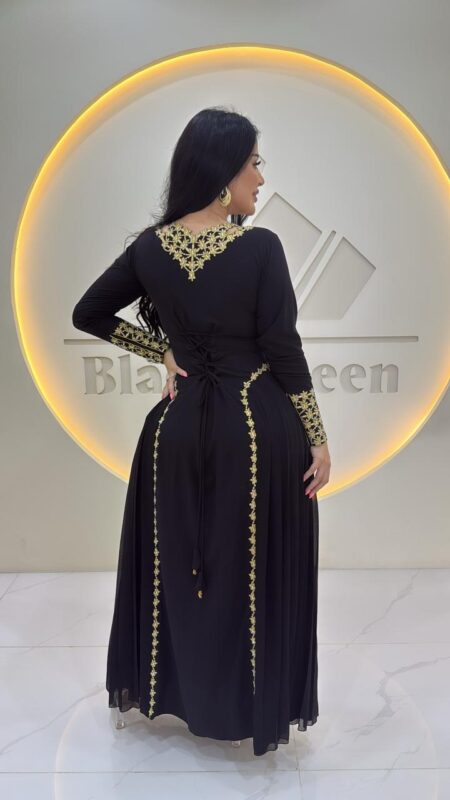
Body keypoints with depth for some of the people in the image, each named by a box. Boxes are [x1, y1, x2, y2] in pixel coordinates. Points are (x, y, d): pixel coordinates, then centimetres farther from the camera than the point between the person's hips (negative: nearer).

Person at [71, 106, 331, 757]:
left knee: (175, 564, 21)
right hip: (258, 428, -4)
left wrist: (165, 351, 9)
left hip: (179, 425, 4)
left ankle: (170, 688, 41)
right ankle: (252, 704, 31)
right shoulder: (261, 247, -13)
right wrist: (318, 439, -3)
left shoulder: (150, 247, 0)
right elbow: (284, 352, -13)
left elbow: (88, 315, 9)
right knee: (255, 571, 13)